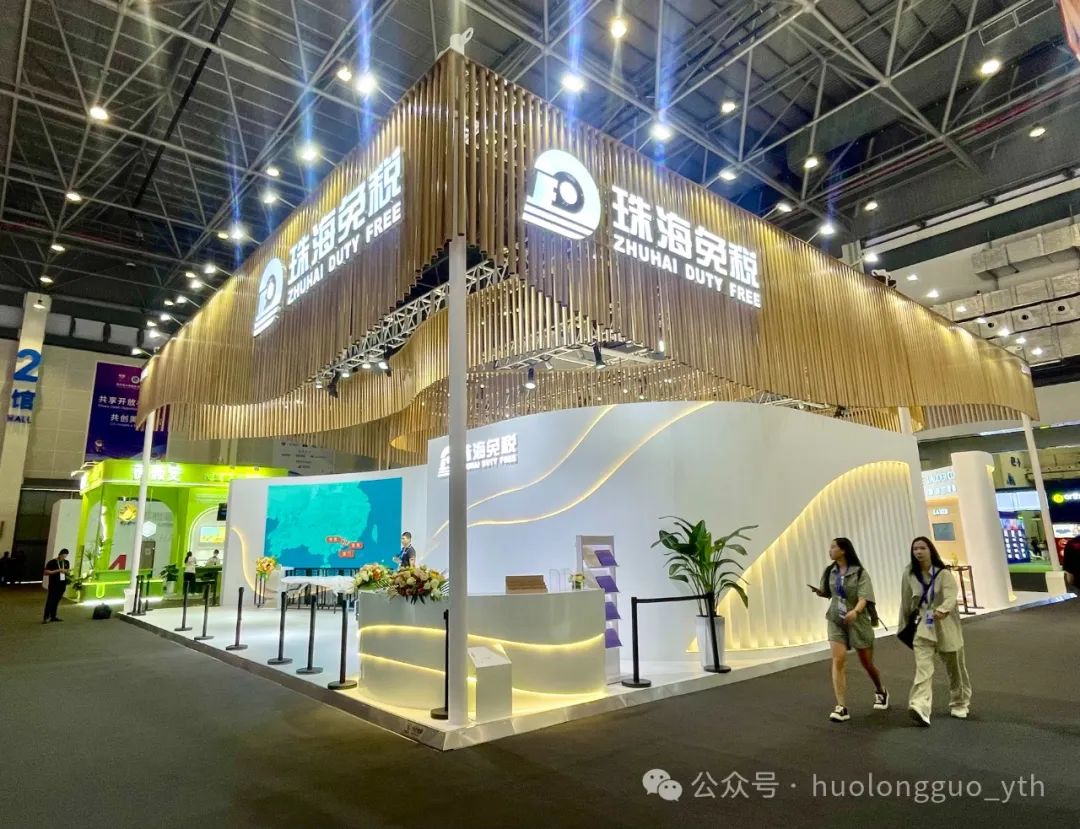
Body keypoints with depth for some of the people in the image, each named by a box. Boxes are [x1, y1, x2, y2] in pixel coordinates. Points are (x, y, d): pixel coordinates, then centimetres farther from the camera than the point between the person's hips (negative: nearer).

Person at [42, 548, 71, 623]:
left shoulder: (66, 562, 10)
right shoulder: (52, 562, -7)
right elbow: (46, 572, -12)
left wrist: (66, 571, -2)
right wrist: (57, 570, -20)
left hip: (62, 584, 5)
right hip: (53, 585, -5)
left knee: (57, 601, 11)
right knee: (50, 601, -5)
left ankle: (53, 616, 18)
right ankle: (46, 618, -2)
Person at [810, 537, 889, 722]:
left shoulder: (860, 573, -12)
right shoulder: (830, 572, 2)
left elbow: (864, 597, -23)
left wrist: (855, 611, -42)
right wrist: (818, 591, -7)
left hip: (858, 621, -3)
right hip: (836, 621, 3)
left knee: (867, 662, 13)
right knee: (838, 660, -12)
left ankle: (881, 692, 44)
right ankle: (841, 707, -11)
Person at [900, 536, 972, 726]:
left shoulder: (943, 573, -12)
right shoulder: (909, 574, -3)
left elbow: (951, 597, -26)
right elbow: (906, 602, 6)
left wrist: (942, 610, -46)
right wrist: (905, 627, 11)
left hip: (945, 626, -1)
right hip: (922, 627, 1)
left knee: (955, 668, 16)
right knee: (923, 668, -14)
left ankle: (960, 704, 40)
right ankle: (920, 708, -26)